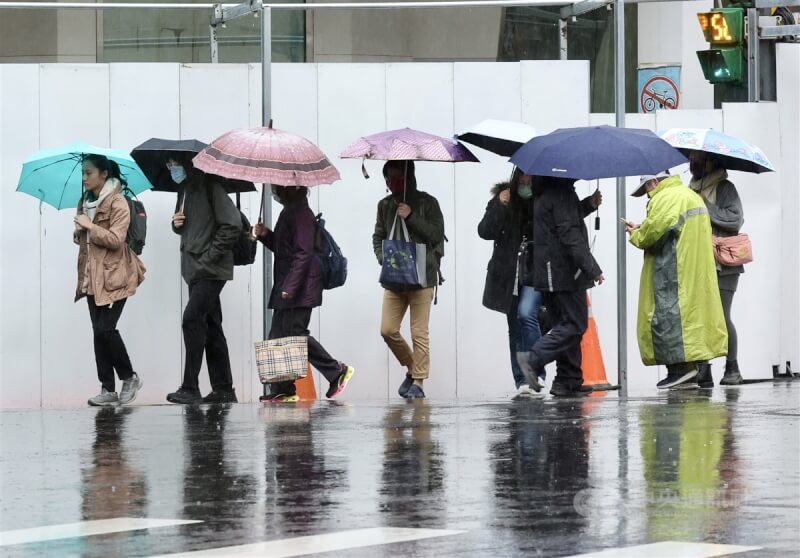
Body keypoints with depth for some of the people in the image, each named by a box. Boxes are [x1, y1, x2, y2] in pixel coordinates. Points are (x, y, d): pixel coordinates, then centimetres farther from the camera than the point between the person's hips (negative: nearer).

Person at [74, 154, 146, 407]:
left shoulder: (117, 203, -8)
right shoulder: (85, 202, 15)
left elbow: (116, 239, -17)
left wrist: (89, 226, -18)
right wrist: (79, 232, 2)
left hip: (113, 276, -7)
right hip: (92, 277, 7)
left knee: (106, 329, -15)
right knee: (99, 332, 3)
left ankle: (129, 378, 3)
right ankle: (107, 389, 4)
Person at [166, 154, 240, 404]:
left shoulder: (209, 188, -11)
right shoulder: (184, 191, 16)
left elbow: (232, 224, -17)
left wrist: (210, 256, -17)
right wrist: (176, 224, 4)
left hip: (211, 270, -9)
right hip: (195, 270, 9)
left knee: (192, 320, -16)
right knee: (210, 326, 10)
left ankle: (190, 388, -17)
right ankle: (223, 389, 14)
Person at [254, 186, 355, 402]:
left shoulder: (300, 212, -12)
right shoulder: (290, 211, 19)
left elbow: (303, 253, -19)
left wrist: (290, 287, -23)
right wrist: (265, 235, 11)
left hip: (299, 289, -10)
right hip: (286, 289, 10)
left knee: (295, 333, -10)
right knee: (278, 336, 6)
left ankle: (337, 371, 0)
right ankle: (283, 391, 5)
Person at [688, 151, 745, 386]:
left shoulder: (724, 188, 1)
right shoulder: (691, 191, 19)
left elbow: (735, 219, -11)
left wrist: (706, 206, -10)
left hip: (722, 265, -5)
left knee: (722, 317, -8)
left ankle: (732, 369, 1)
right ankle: (702, 371, -2)